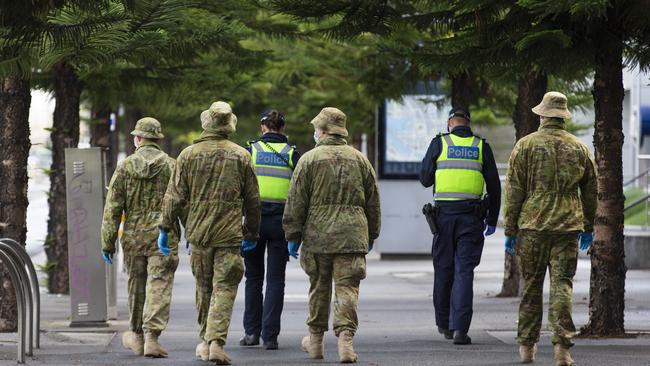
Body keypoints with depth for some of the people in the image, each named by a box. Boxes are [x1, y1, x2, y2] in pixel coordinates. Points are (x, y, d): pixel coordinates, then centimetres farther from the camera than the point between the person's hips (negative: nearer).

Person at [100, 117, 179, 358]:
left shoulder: (125, 167, 1)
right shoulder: (170, 166, -2)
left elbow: (112, 208, 0)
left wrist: (107, 243, 3)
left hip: (133, 237, 2)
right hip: (163, 237, -2)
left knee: (136, 286, 15)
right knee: (159, 287, -4)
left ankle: (137, 336, 27)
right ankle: (151, 337, -14)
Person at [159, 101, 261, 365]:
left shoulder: (188, 155, 1)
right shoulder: (241, 156, 0)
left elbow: (174, 196, 0)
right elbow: (253, 200, 5)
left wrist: (165, 228, 8)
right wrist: (252, 234, 14)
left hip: (198, 232, 2)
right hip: (229, 234, -2)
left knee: (204, 288, 15)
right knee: (224, 289, -3)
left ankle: (205, 341, 24)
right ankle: (216, 342, -16)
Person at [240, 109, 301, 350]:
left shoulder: (250, 151, 0)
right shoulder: (291, 154, 2)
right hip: (281, 221, 0)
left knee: (253, 277, 13)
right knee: (275, 280, 3)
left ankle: (251, 332, 13)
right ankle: (270, 336, -3)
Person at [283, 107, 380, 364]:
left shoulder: (309, 160, -1)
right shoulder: (360, 160, 9)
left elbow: (296, 202, -2)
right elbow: (373, 201, 14)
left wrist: (293, 236, 4)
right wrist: (371, 235, 24)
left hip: (317, 236, -1)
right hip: (353, 235, 1)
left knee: (319, 288, 12)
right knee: (347, 289, -1)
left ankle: (316, 339, 23)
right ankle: (345, 338, -14)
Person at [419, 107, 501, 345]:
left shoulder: (439, 143, 2)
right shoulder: (481, 147, 6)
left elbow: (425, 179, 5)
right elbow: (494, 186, 7)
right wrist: (492, 219, 15)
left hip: (444, 213, 0)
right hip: (472, 216, 0)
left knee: (443, 269, 11)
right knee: (464, 271, -2)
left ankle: (444, 324, 22)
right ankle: (459, 328, -11)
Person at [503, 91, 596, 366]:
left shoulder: (525, 146, -1)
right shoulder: (579, 148, 7)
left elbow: (514, 192, -2)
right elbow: (590, 192, 15)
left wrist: (510, 230, 3)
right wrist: (588, 228, 26)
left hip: (532, 226, -1)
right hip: (567, 227, 1)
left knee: (531, 287, 9)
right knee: (562, 285, -1)